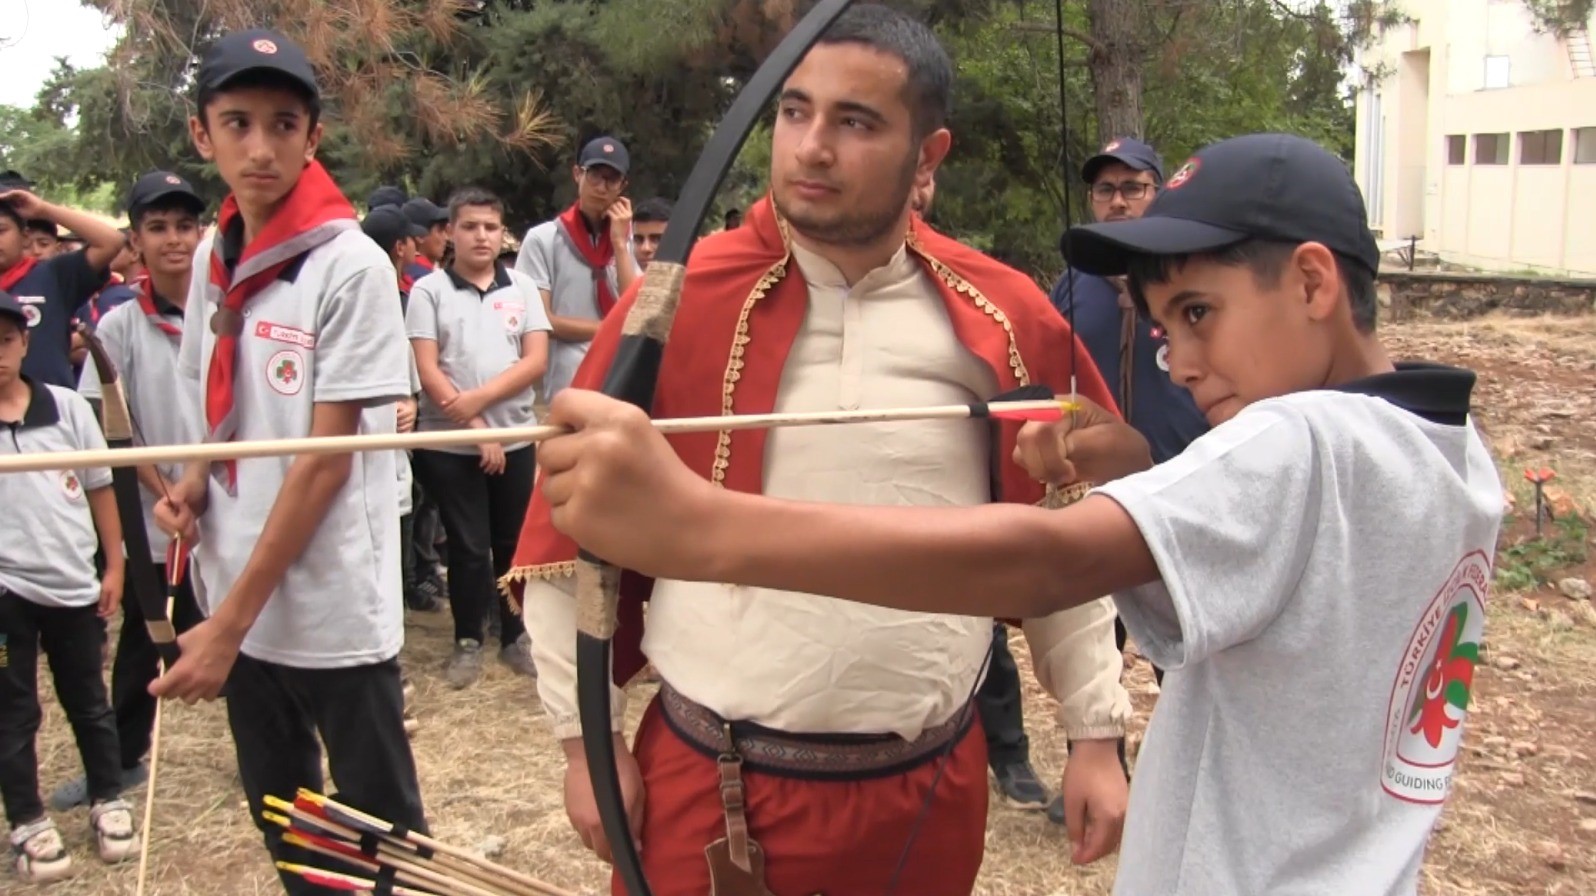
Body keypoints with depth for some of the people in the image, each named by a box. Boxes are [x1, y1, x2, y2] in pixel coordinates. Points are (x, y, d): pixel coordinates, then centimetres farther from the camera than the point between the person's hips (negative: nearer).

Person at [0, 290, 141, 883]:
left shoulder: (69, 406, -1)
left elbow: (99, 489, 5)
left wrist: (114, 566, 5)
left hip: (74, 583, 2)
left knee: (89, 702, 15)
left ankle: (108, 800, 32)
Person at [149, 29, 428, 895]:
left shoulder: (351, 265, -14)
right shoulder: (214, 258, 6)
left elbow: (327, 458, -15)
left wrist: (231, 620, -15)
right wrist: (195, 484, -3)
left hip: (331, 610, -6)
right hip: (240, 603, 6)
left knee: (380, 824, 8)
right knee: (280, 816, 20)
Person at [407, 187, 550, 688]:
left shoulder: (522, 287, 5)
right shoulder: (429, 290, -1)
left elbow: (537, 360, -3)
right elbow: (427, 370, -7)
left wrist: (480, 397, -15)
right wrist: (475, 427, -12)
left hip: (515, 437, 2)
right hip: (448, 442, -2)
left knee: (513, 542, 10)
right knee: (468, 546, 5)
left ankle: (515, 636, 25)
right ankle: (468, 641, 20)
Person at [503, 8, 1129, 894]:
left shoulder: (1005, 319, -4)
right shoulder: (681, 300, -8)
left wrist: (1095, 732, 6)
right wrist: (587, 738, -1)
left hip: (930, 788, 2)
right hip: (707, 787, -1)